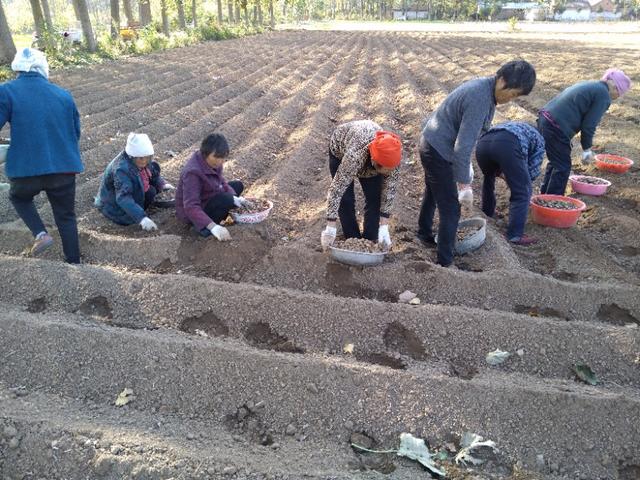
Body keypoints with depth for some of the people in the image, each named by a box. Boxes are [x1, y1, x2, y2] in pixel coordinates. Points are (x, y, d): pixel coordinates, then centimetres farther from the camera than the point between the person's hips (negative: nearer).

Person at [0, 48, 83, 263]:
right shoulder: (63, 94, 6)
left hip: (26, 167, -2)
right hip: (65, 167, 2)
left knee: (19, 197, 30)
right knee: (66, 217, 16)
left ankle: (41, 234, 9)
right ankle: (74, 262, 19)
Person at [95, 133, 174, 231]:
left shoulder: (141, 161, -14)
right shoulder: (121, 169, -36)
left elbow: (154, 175, 7)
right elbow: (123, 198, -45)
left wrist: (163, 184, -12)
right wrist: (142, 218, -56)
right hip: (115, 205, -6)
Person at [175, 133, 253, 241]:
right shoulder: (193, 172, -34)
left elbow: (222, 182, -2)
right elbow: (191, 207, -39)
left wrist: (235, 198, -22)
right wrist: (213, 226, -49)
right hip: (193, 213, -9)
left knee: (238, 185, 11)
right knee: (226, 199, -31)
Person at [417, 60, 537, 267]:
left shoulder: (483, 87, 4)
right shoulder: (480, 100, -27)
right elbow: (462, 146, -29)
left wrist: (466, 168, 16)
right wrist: (464, 183, -22)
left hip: (430, 144, 11)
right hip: (438, 151, -11)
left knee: (433, 194, 27)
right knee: (450, 209, -6)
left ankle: (425, 234, 49)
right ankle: (445, 262, 3)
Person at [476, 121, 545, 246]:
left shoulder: (513, 127, 47)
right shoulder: (538, 139, 33)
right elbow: (533, 168, 24)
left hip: (483, 142, 6)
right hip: (507, 144, -5)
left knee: (489, 179, 36)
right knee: (522, 192, 8)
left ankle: (487, 213, 51)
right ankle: (514, 235, 4)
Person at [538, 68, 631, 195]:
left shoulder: (588, 85, 23)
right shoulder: (603, 96, -5)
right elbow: (589, 125, -8)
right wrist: (587, 149, 5)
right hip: (556, 128, -9)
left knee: (555, 162, 23)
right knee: (563, 168, 3)